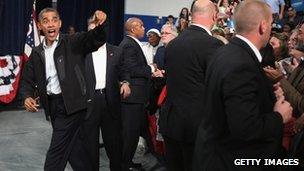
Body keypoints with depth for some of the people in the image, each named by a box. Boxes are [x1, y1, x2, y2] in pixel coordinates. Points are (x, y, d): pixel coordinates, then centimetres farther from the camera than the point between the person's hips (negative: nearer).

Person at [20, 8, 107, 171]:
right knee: (75, 149, 16)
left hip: (71, 104, -5)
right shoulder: (37, 53, 10)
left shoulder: (73, 42, -5)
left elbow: (95, 40, -20)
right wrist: (27, 97, -8)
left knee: (55, 155, -4)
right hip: (52, 106, 6)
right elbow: (27, 80, 13)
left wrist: (99, 25, -42)